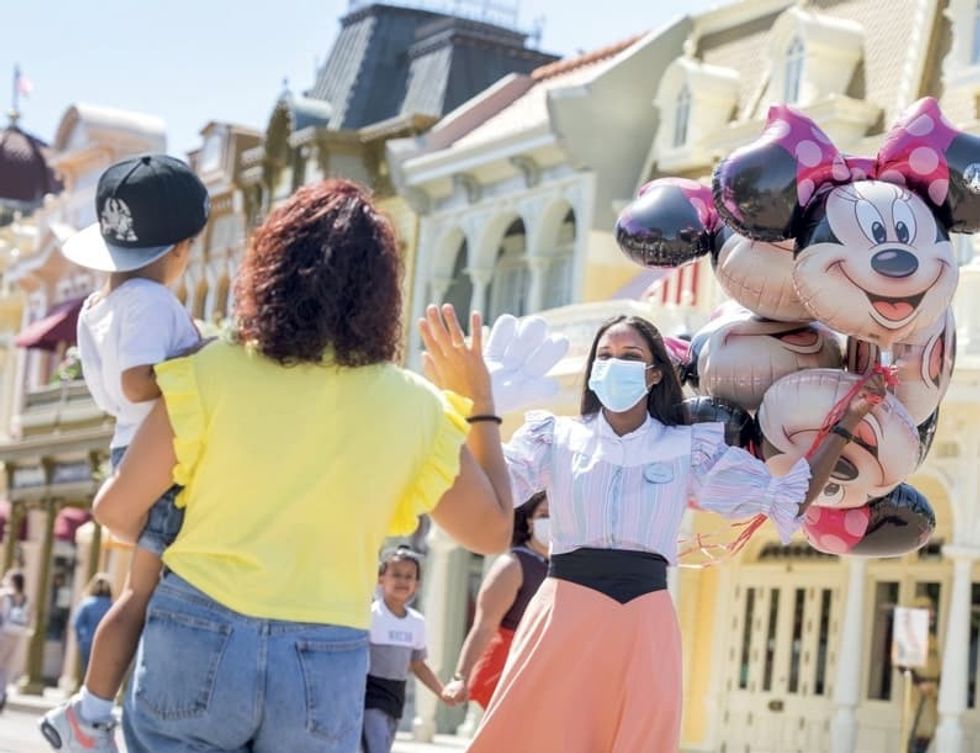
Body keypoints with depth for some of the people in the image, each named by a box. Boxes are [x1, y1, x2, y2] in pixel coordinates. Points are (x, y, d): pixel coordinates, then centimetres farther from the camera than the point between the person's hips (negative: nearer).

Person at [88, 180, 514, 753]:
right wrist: (478, 402, 21)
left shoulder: (214, 372, -5)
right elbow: (495, 530, 12)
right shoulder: (413, 407, -1)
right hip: (326, 667, 2)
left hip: (200, 643, -1)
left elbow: (118, 510, 1)